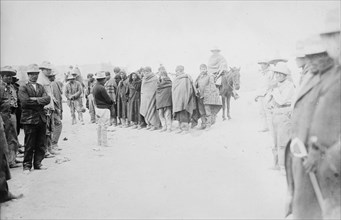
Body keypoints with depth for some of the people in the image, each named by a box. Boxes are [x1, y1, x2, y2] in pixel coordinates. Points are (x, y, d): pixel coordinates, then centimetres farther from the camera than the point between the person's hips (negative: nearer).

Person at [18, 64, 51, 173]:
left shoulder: (41, 87, 15)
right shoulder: (23, 88, -1)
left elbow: (47, 99, 0)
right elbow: (25, 101, -15)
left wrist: (35, 99, -12)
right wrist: (40, 101, -7)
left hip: (42, 118, 5)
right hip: (29, 119, -5)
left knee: (41, 144, 9)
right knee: (29, 145, 0)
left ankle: (38, 163, 20)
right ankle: (27, 165, 11)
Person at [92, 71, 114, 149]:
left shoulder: (94, 87, 8)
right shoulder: (101, 88, -21)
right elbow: (108, 99, -16)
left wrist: (110, 102, 6)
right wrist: (112, 102, 6)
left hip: (97, 107, 9)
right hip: (103, 109, -9)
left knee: (100, 126, 16)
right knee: (104, 127, -3)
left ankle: (99, 143, 24)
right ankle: (104, 144, 2)